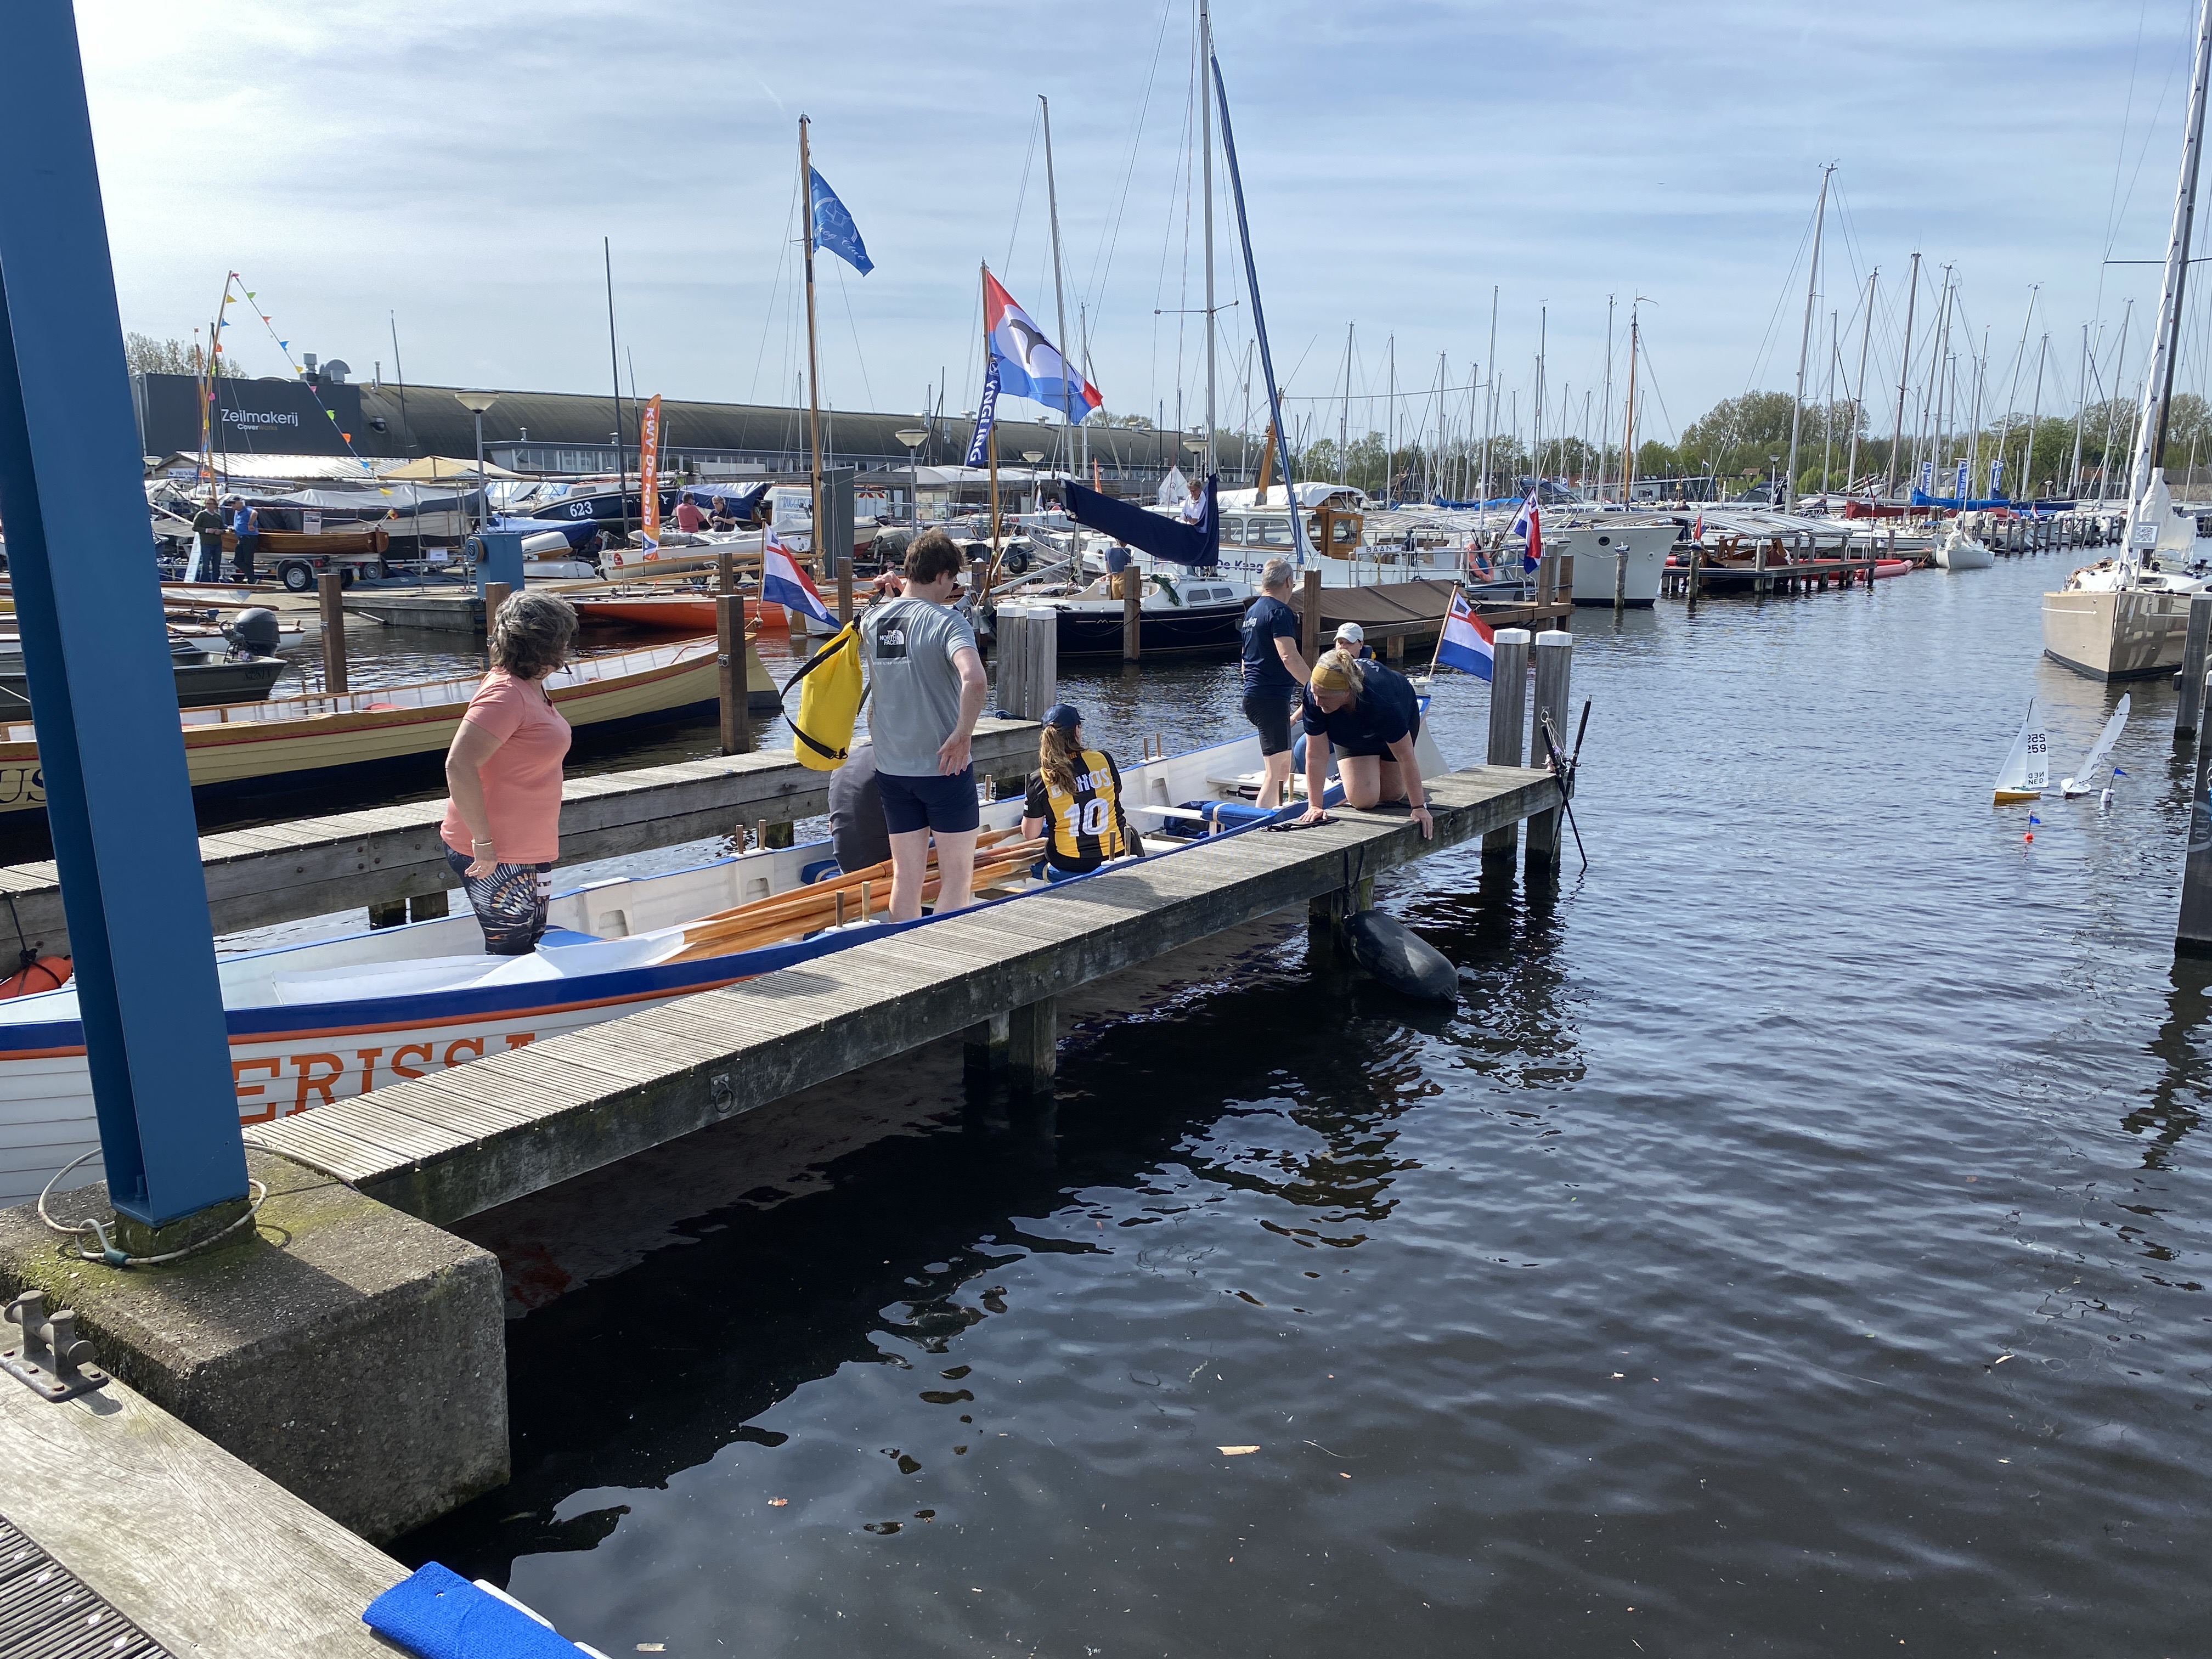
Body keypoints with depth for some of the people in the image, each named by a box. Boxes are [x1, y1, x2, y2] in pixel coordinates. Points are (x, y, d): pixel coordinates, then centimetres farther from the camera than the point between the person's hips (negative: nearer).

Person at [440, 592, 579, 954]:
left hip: (528, 852, 10)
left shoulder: (531, 688, 9)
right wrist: (483, 841, -26)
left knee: (531, 947, 17)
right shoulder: (505, 695, -22)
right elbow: (458, 766, -29)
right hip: (496, 858, -10)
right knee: (509, 955, 0)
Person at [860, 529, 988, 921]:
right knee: (957, 877, 6)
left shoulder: (874, 617, 3)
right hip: (944, 767, -6)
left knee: (905, 877, 12)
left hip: (891, 767, 6)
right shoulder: (947, 621, -15)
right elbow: (974, 680, -33)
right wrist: (963, 734, -21)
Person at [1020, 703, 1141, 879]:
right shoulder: (1104, 760, -8)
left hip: (1068, 867, 0)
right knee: (1129, 831, 35)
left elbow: (1030, 835, -4)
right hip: (1116, 856, 0)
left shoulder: (1040, 780, -12)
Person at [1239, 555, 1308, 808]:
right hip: (1272, 698, -10)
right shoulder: (1280, 612, -13)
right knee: (1275, 772, -10)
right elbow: (1289, 657, -25)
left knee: (1283, 764, 19)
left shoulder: (1252, 611, 17)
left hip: (1253, 695, 10)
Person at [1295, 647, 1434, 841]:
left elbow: (1405, 758, -36)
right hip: (1350, 732, 2)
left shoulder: (1381, 702, -46)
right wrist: (1314, 806, -32)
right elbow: (1316, 756, -32)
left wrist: (1418, 807, -33)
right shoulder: (1314, 694, -40)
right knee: (1363, 799, -13)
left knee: (1391, 793, 4)